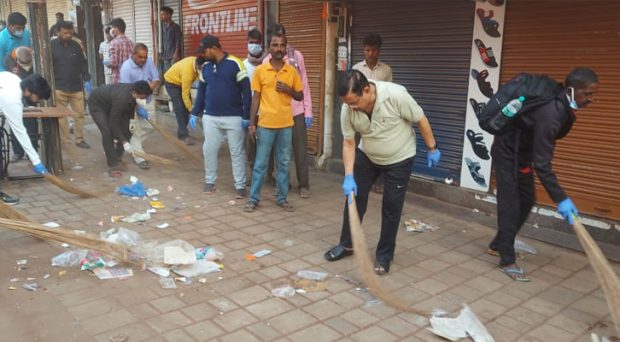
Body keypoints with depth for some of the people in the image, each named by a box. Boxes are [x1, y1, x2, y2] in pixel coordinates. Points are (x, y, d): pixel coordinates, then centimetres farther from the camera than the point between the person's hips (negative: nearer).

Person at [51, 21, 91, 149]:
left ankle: (79, 139, 16)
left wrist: (86, 80, 4)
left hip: (76, 88, 3)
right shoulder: (52, 46, -2)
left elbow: (83, 64, 14)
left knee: (80, 114, 4)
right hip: (59, 88, -3)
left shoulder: (76, 46, 9)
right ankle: (65, 141, 12)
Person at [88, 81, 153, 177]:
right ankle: (113, 166, -14)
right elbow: (113, 123, -34)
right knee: (108, 132, -21)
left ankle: (117, 158, 12)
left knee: (125, 129, -3)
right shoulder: (121, 99, -42)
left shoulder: (133, 90, -22)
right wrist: (124, 142, -33)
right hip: (97, 104, -7)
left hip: (110, 102, 8)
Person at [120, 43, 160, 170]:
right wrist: (138, 108, -25)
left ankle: (132, 145, 33)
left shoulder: (149, 62, -8)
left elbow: (156, 79, -4)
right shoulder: (126, 67, -22)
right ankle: (139, 158, 0)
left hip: (148, 100, 5)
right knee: (135, 129, -6)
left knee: (149, 126, 10)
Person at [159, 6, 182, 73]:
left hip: (173, 55, -6)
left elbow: (178, 41, -7)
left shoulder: (175, 26, -3)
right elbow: (163, 41, 15)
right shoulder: (163, 27, 14)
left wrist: (176, 53, -16)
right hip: (165, 55, 6)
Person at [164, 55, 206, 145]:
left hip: (181, 82, 7)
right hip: (171, 81, -7)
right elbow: (185, 94, -33)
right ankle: (184, 135, -14)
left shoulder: (198, 62, -18)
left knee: (186, 106, 2)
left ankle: (181, 132, 12)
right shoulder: (188, 70, -39)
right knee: (180, 108, -15)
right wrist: (191, 110, -32)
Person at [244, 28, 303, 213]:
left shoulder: (292, 71, 3)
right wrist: (251, 123, -3)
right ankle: (253, 198, 15)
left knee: (284, 163, 10)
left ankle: (282, 198, 22)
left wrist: (288, 90, -11)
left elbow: (300, 96, 9)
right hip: (265, 124, -2)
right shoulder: (259, 71, -2)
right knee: (260, 163, 5)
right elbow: (255, 98, 1)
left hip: (286, 124, 2)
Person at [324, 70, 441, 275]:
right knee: (354, 197, 7)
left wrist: (432, 148, -9)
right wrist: (349, 176, -18)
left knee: (391, 207, 0)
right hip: (367, 156, 4)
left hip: (399, 159, -3)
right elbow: (349, 143, -11)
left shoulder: (396, 95, -32)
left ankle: (384, 256, 15)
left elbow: (421, 120, -18)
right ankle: (347, 245, 25)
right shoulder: (348, 109, -21)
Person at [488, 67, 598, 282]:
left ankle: (498, 245, 24)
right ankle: (507, 261, 0)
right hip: (508, 152, -10)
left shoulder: (564, 106, -4)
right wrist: (560, 199, -36)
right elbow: (542, 164, -35)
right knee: (510, 204, -8)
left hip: (523, 152, 10)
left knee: (526, 200, 12)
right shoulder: (551, 113, -33)